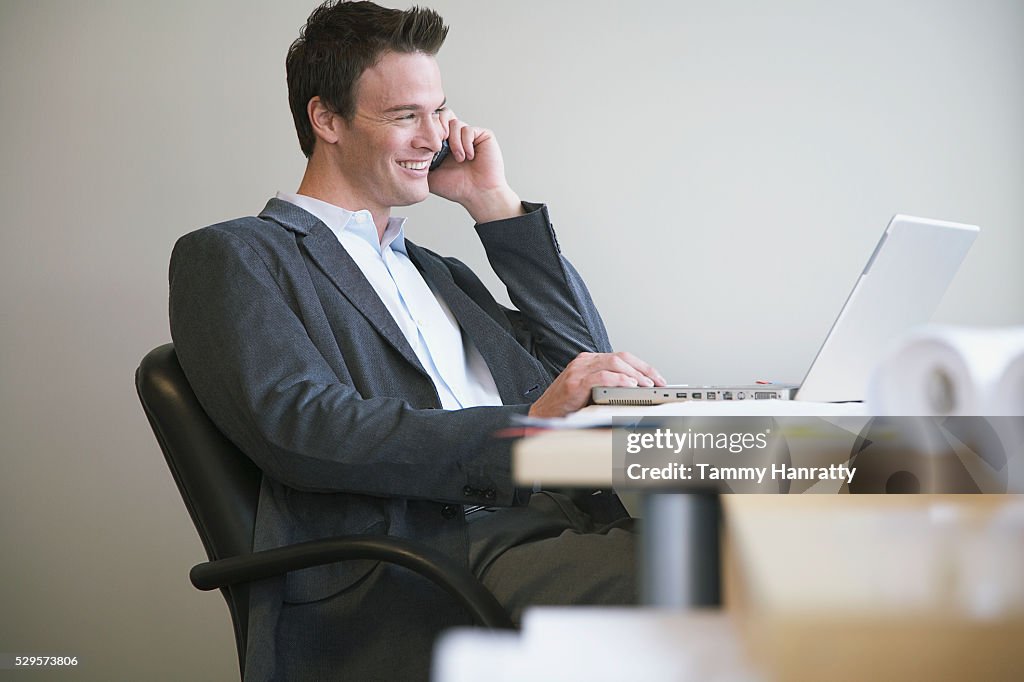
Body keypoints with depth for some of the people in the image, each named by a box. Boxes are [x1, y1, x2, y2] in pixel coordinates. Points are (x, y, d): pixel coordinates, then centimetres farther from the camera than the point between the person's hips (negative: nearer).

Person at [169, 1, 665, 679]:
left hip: (549, 519, 7)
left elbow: (582, 357, 25)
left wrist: (494, 202, 21)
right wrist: (527, 426, -17)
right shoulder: (231, 257, 8)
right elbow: (301, 430, -9)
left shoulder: (433, 270, 31)